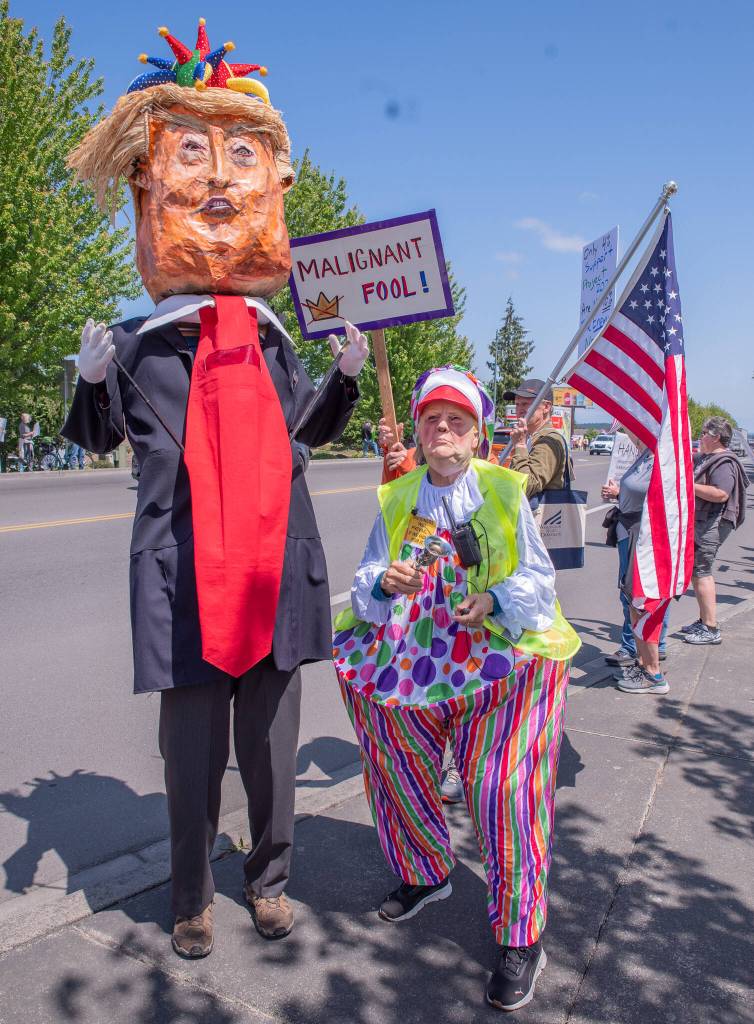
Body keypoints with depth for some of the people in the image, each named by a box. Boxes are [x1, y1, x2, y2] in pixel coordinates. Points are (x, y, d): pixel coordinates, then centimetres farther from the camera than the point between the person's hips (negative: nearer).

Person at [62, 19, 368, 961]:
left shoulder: (272, 340, 11)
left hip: (275, 565, 3)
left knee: (271, 741, 13)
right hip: (183, 574, -3)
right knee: (193, 750, 7)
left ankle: (269, 880, 35)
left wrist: (349, 371, 6)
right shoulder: (140, 341, 1)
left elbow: (314, 429, 22)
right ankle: (191, 900, 31)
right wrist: (94, 377, -10)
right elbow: (98, 435, 9)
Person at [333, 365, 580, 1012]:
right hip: (414, 658, 4)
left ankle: (522, 939, 6)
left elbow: (539, 578, -1)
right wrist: (385, 584, -17)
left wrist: (494, 600, -21)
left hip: (502, 652, -3)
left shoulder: (505, 492, -1)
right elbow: (365, 582, 6)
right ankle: (425, 873, 37)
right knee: (397, 766, 5)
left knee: (500, 784, -14)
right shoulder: (396, 500, 8)